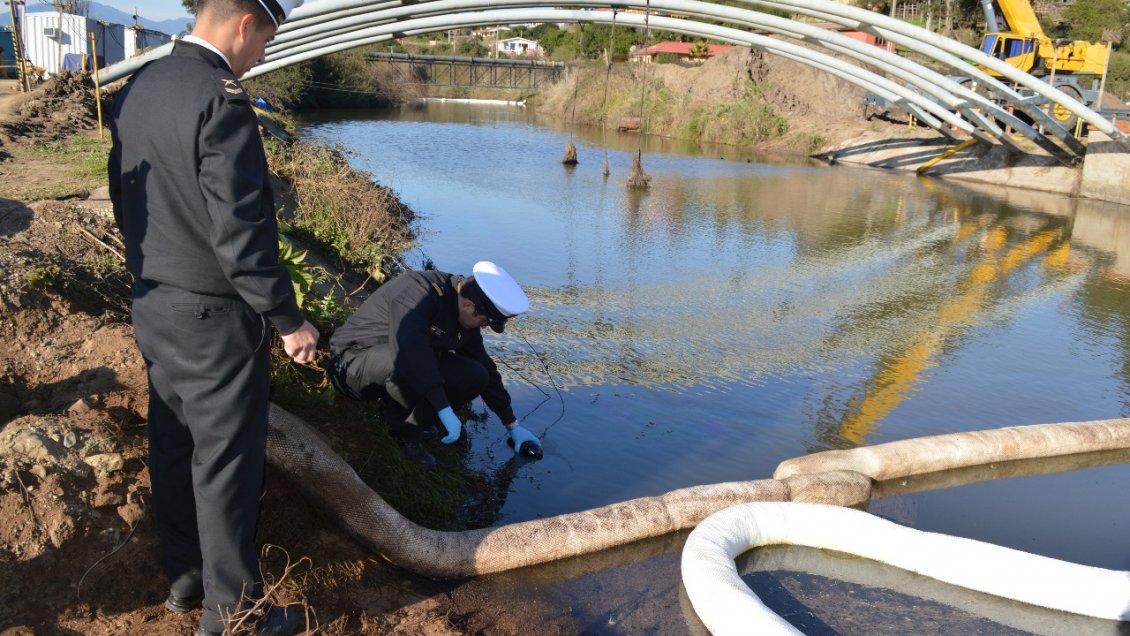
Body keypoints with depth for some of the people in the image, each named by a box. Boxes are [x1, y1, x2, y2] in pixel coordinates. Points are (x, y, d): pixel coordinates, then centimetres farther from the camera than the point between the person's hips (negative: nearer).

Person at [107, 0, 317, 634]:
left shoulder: (137, 89, 5)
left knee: (173, 448, 19)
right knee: (226, 466, 4)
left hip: (154, 309, 9)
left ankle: (184, 575, 36)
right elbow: (240, 233, -24)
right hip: (215, 319, -9)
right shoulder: (221, 101, -22)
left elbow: (126, 203, 13)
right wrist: (289, 319, -16)